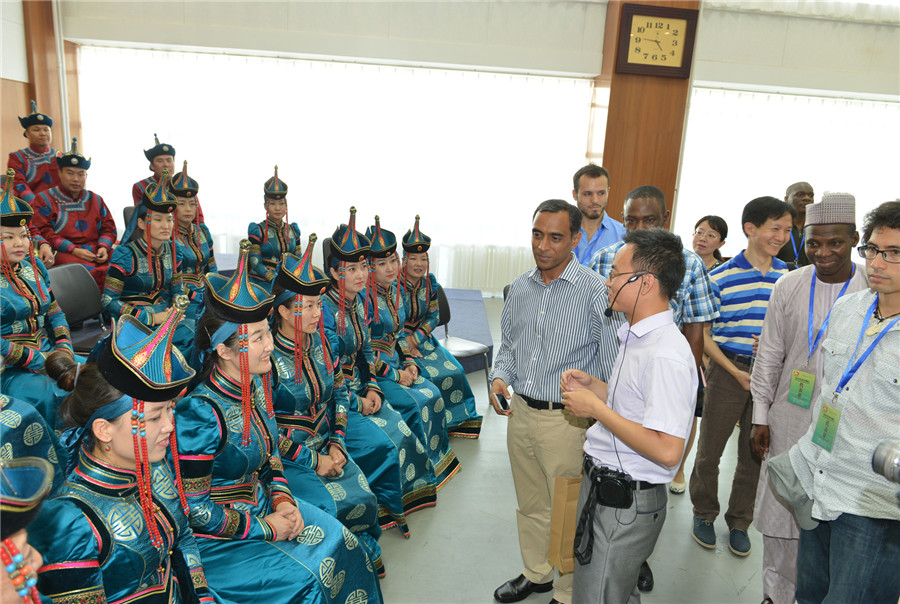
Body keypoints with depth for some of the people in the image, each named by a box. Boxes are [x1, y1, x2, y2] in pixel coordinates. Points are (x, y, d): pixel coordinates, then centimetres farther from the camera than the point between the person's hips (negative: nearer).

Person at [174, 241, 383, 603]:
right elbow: (194, 509, -24)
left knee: (341, 544, 2)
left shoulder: (258, 384, -3)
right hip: (211, 536, -8)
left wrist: (282, 498, -5)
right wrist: (265, 529, -18)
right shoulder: (200, 413, -29)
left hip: (259, 502, 8)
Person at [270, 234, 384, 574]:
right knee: (331, 507, -21)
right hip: (286, 458, -5)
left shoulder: (318, 342, 3)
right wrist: (312, 461, -15)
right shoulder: (268, 357, -17)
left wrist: (336, 444, 0)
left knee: (364, 501, -9)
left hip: (326, 447, 6)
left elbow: (339, 391, 12)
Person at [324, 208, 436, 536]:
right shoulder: (326, 309, -21)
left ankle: (400, 502, 16)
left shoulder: (359, 300, 4)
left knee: (402, 431, -3)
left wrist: (372, 388, 0)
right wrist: (356, 403, -14)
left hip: (360, 388, 8)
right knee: (380, 443, -17)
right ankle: (386, 509, 7)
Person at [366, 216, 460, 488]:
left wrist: (409, 363, 2)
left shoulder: (395, 291, 8)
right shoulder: (364, 296, -18)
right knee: (413, 403, -20)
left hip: (395, 365, 8)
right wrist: (395, 375, -15)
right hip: (369, 371, -8)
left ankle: (439, 460, 7)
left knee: (433, 394, -7)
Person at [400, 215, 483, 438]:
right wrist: (406, 346, -21)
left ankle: (457, 419, 9)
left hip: (421, 336, 6)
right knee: (430, 375, -24)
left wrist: (416, 338, -11)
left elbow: (434, 316, 4)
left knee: (454, 370, -9)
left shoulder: (430, 281, 1)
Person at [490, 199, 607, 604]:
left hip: (567, 419, -5)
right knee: (530, 506, 22)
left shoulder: (596, 291, -14)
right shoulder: (520, 287, 6)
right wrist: (500, 377, -1)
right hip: (521, 413, 6)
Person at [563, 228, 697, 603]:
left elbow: (667, 450, -30)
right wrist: (593, 386, 4)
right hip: (603, 488, 9)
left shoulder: (667, 355, -25)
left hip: (625, 505, -9)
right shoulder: (636, 337, 8)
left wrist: (596, 408, -23)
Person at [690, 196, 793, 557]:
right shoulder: (721, 277, -7)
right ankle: (704, 514, 30)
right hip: (728, 371, -3)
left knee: (754, 455, 12)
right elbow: (703, 335, -5)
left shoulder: (790, 279, 3)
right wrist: (736, 372, -12)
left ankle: (739, 522, 32)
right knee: (710, 450, 7)